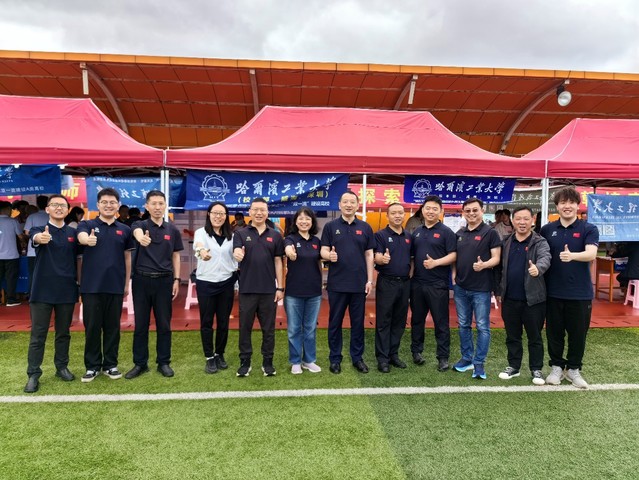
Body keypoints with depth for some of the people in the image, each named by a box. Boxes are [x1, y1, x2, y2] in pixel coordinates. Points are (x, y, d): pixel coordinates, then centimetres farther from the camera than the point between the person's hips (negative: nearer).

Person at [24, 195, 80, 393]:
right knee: (38, 335, 2)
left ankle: (62, 367, 27)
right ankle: (33, 374, 11)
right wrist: (41, 238, -50)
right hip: (42, 291, -2)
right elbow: (35, 238, -26)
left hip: (67, 291, 2)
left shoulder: (73, 233, 6)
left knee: (63, 333, 13)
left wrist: (79, 282, 6)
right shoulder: (39, 230, -1)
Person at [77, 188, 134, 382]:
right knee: (92, 327, 6)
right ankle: (92, 365, 19)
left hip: (115, 286, 2)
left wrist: (127, 283, 9)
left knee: (112, 327, 9)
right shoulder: (87, 225, 1)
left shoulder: (124, 230, 8)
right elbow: (81, 237, -22)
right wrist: (88, 239, -47)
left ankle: (110, 364, 21)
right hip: (91, 286, -1)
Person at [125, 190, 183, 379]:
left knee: (164, 324, 7)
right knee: (140, 324, 7)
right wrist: (141, 238, -52)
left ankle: (164, 362, 19)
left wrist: (176, 279, 1)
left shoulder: (173, 230, 6)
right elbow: (138, 232, -27)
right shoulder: (141, 225, -1)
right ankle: (140, 363, 19)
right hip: (142, 280, -1)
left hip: (164, 280, 1)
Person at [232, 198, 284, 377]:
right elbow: (236, 252, -12)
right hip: (247, 289, -1)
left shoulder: (275, 235, 6)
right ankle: (245, 362, 20)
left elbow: (278, 262, 6)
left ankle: (268, 362, 21)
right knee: (245, 327, 8)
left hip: (269, 290, 1)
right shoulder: (241, 233, 3)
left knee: (268, 328, 8)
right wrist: (238, 254, -38)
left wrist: (280, 287, 2)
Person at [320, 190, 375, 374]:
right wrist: (329, 255, -25)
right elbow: (323, 251, -1)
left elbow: (369, 254, 6)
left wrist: (370, 279, 1)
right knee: (335, 322, 7)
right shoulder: (330, 226, 2)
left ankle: (357, 358, 23)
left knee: (358, 322, 10)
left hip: (359, 283, 2)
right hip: (337, 283, -1)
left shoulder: (365, 227, 7)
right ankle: (335, 359, 19)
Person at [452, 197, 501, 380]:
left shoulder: (490, 232, -5)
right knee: (463, 325, 13)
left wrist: (484, 265, -28)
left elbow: (496, 258, -10)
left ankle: (479, 363, 11)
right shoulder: (459, 233, 11)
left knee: (482, 327, 2)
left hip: (481, 288, -5)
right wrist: (454, 273, 5)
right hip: (461, 287, 6)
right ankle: (467, 358, 26)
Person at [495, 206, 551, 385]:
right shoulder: (506, 243, 7)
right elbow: (500, 268, 12)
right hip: (510, 299, 4)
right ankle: (513, 366, 27)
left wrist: (538, 267, -48)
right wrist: (498, 291, 11)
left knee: (535, 337, 8)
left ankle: (536, 369, 22)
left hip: (533, 299, -3)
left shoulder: (540, 242, -5)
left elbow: (545, 258, -26)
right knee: (512, 336, 14)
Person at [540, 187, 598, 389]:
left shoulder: (589, 229, -5)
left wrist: (571, 256, -40)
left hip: (580, 292, -1)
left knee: (578, 333, 9)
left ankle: (573, 368, 28)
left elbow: (591, 254, -22)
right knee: (554, 332, 10)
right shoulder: (547, 229, 3)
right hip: (553, 292, 2)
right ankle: (556, 366, 27)